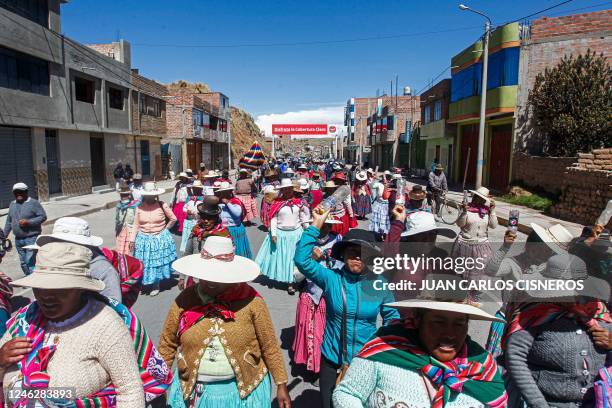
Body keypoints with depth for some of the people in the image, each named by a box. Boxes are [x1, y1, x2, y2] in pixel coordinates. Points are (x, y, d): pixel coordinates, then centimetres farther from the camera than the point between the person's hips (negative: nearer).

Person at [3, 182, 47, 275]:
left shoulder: (33, 203, -6)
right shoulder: (12, 204, 15)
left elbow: (43, 216, -10)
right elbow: (9, 221, 19)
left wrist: (28, 222, -20)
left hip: (31, 238, -7)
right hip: (18, 239, 7)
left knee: (30, 261, -12)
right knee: (23, 263, 13)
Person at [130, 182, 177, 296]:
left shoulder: (162, 205, -8)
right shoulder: (140, 207, -2)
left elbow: (173, 219, 3)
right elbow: (136, 225, 1)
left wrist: (165, 228, 5)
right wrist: (132, 239, -1)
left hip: (160, 239, -1)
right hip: (144, 239, 2)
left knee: (158, 262, 7)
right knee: (144, 263, 8)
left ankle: (156, 286, 24)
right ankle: (145, 284, 29)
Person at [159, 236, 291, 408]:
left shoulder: (250, 300, -14)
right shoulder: (185, 300, -10)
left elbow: (269, 345, -8)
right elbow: (167, 344, 3)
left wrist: (281, 385, -5)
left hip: (245, 387, -1)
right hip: (194, 389, 2)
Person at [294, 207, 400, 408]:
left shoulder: (379, 283, -9)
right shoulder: (331, 278, -13)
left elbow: (391, 318, 3)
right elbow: (301, 259, -26)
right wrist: (316, 226, -29)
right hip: (332, 360, 0)